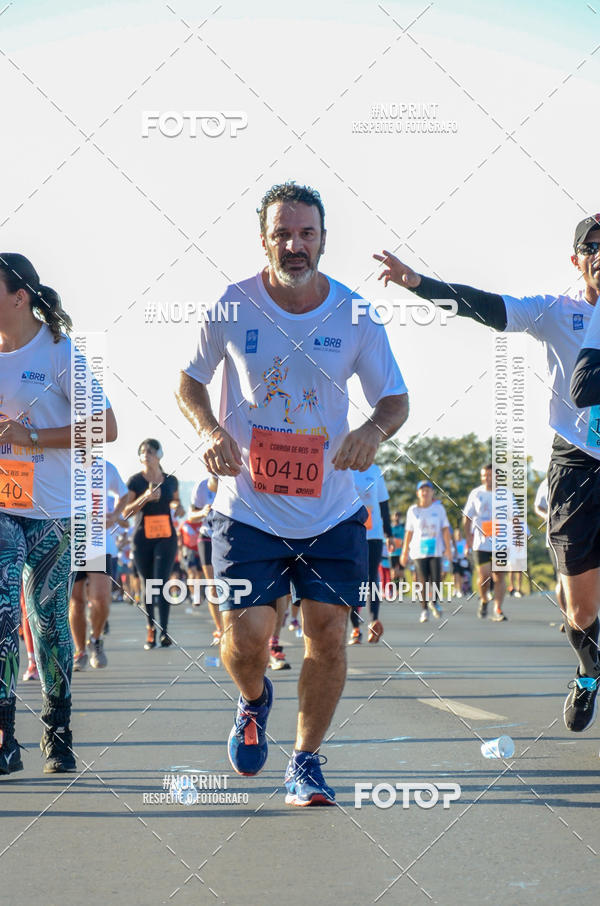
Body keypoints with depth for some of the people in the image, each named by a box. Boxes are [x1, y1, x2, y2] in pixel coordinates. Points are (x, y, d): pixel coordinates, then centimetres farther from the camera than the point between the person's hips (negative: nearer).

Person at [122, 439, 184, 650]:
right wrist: (145, 497, -19)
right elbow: (126, 512, -5)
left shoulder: (170, 480, 7)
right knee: (147, 584, 5)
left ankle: (164, 632, -13)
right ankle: (150, 630, 17)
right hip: (142, 537, 0)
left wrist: (178, 507, 0)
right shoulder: (135, 481, 0)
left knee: (161, 583, -11)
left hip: (166, 536, 0)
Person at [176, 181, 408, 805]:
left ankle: (305, 763, 16)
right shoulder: (232, 307, -5)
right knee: (246, 638, -8)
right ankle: (254, 700, 29)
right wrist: (209, 431, -12)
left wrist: (373, 430, -18)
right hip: (248, 508, -1)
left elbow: (396, 400, 5)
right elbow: (188, 381, 8)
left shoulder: (355, 315, -4)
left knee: (328, 632, -3)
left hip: (332, 512, 1)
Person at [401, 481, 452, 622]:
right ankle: (424, 610, 7)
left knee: (436, 579, -10)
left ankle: (434, 602, 16)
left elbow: (445, 529, 6)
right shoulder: (413, 511, 7)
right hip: (418, 551, 0)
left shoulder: (439, 508, 6)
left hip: (436, 550, 0)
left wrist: (448, 548, -2)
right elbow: (409, 532, 11)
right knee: (422, 581, -4)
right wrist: (405, 552, 10)